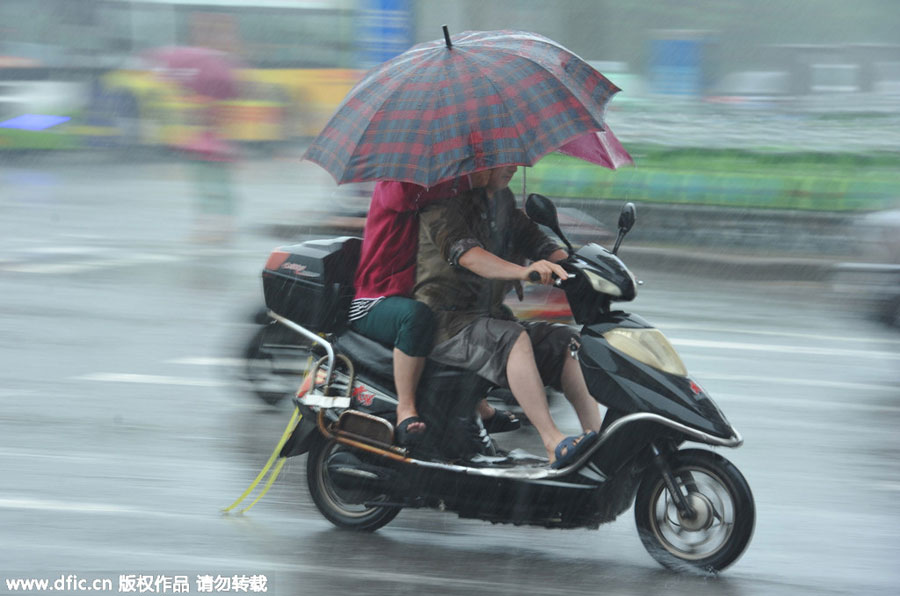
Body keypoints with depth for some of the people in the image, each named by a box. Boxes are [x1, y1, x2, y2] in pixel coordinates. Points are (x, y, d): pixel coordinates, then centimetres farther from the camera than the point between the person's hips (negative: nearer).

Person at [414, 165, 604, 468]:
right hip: (445, 321, -9)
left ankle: (599, 437, -15)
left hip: (489, 315, 9)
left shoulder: (503, 201, 15)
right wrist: (522, 272, -45)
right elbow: (463, 253, -30)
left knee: (566, 341, -8)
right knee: (514, 339, -34)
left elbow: (538, 243, 12)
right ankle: (553, 444, -41)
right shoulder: (445, 202, -12)